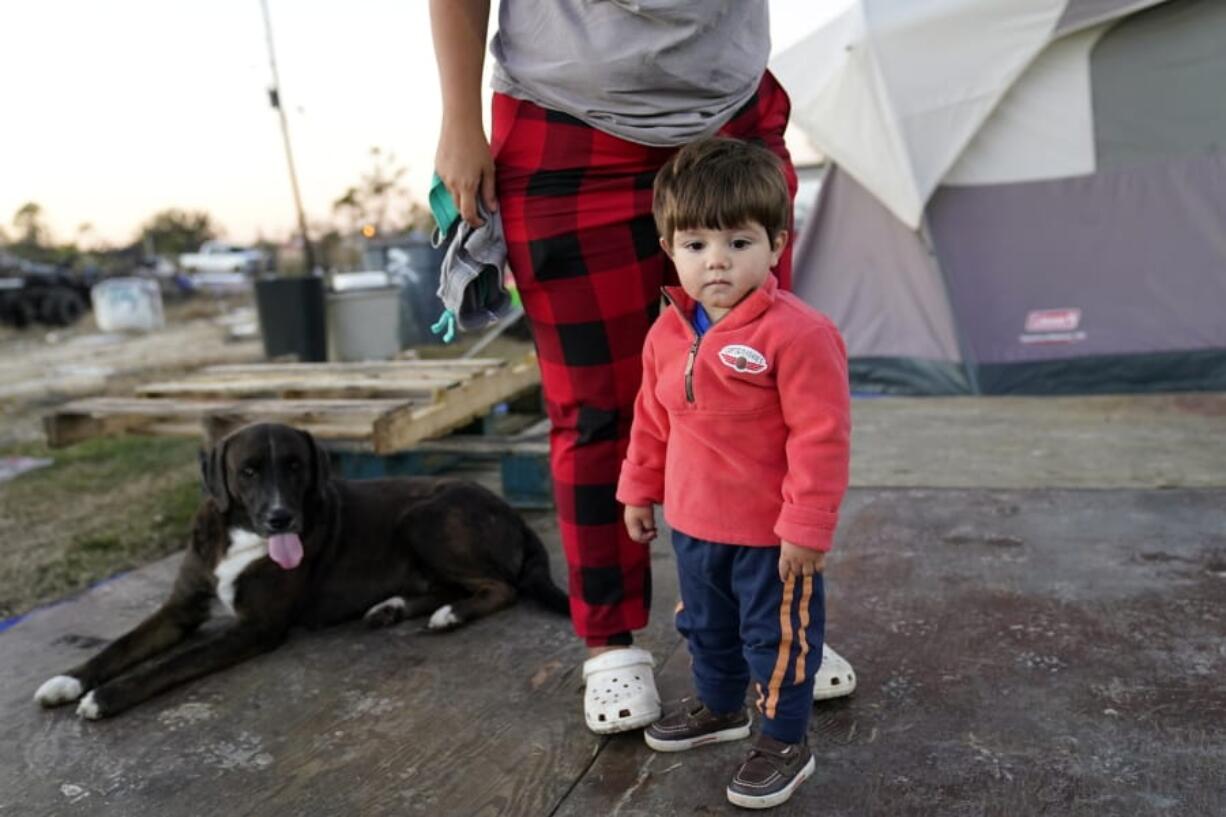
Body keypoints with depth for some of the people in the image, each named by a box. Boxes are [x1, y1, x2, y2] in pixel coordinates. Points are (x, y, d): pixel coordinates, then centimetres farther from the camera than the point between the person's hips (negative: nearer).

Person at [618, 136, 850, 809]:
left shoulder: (798, 333, -23)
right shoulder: (667, 334, -1)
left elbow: (820, 437, -22)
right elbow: (652, 419, 11)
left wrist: (807, 526, -20)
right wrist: (639, 490, 16)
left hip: (771, 533, -7)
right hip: (693, 524, 7)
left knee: (777, 635, 11)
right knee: (706, 626, 26)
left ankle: (785, 741, 32)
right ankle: (720, 707, 50)